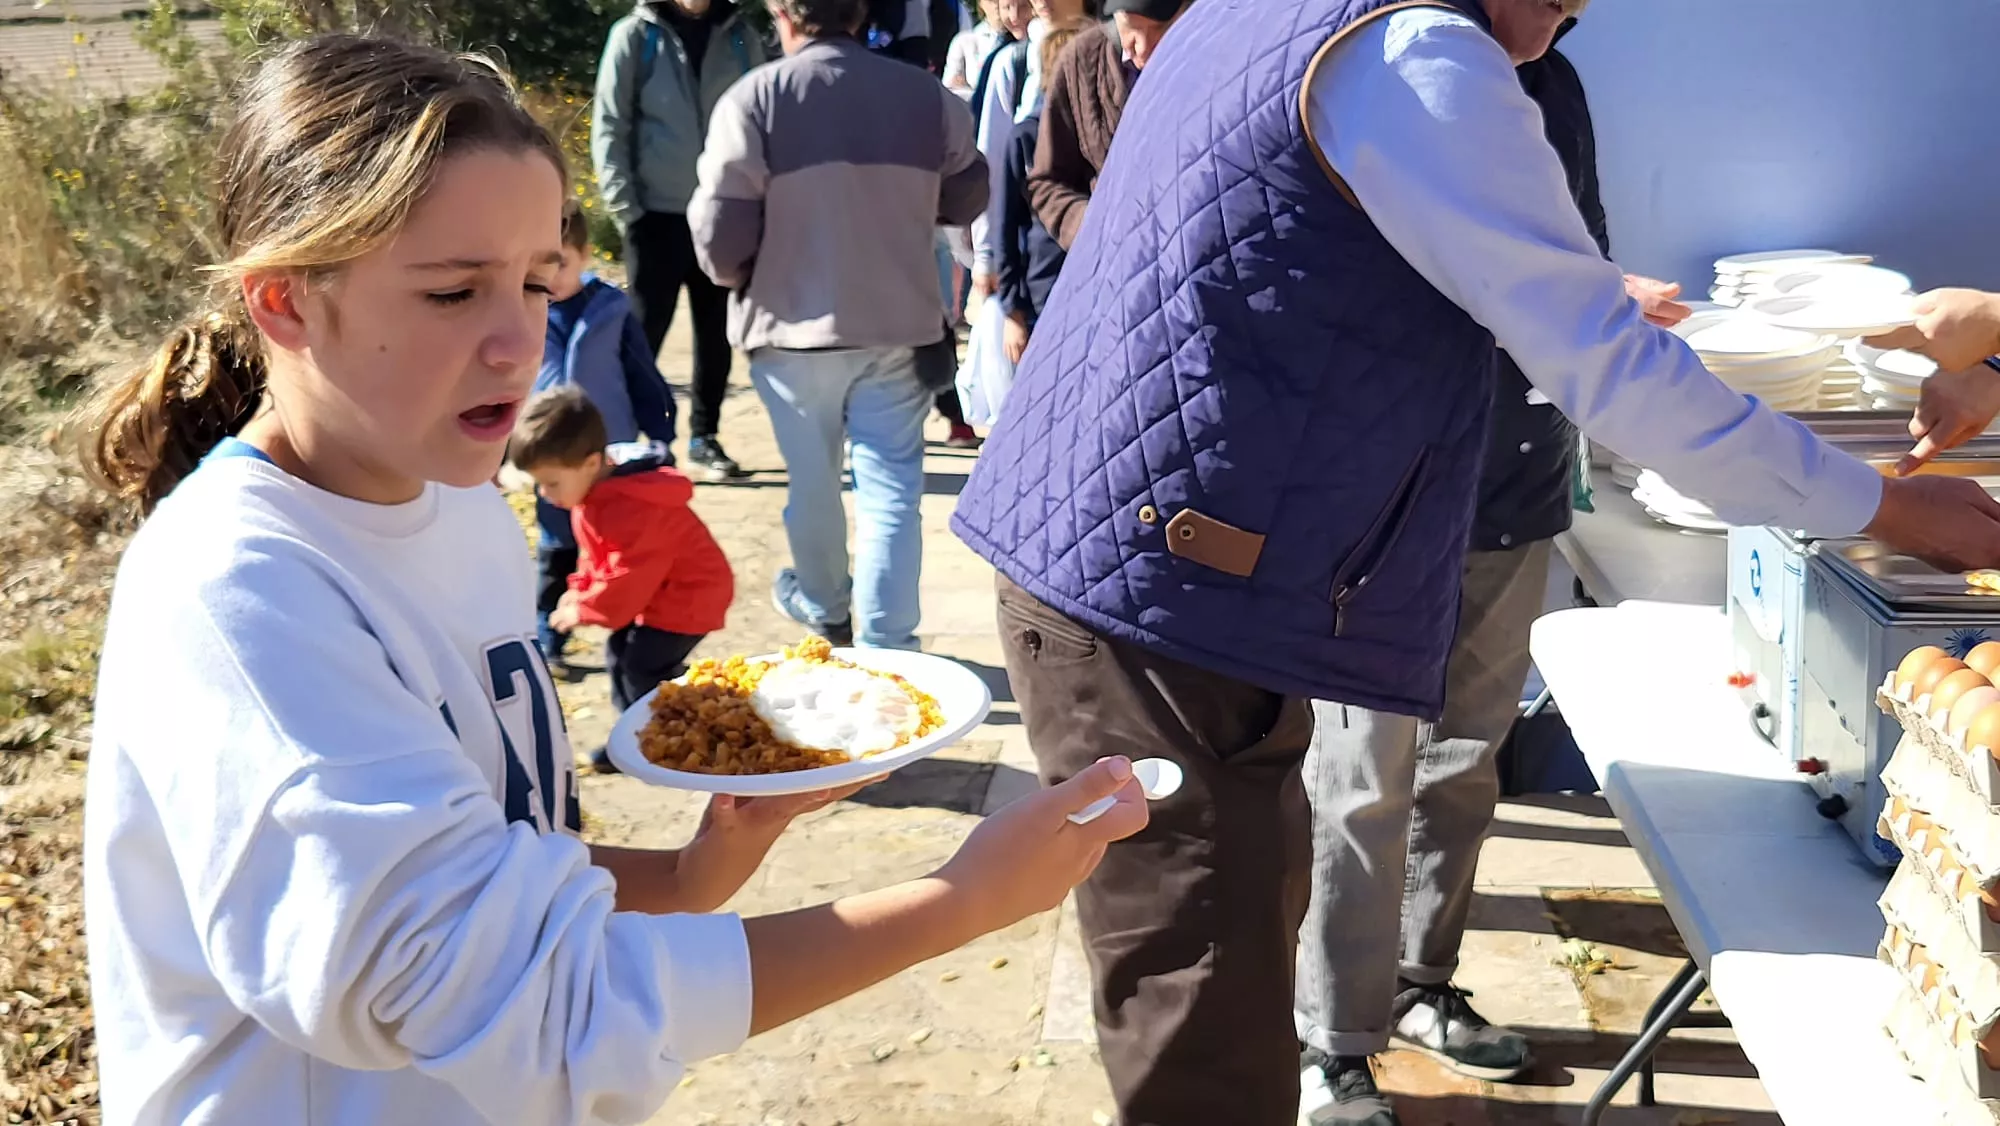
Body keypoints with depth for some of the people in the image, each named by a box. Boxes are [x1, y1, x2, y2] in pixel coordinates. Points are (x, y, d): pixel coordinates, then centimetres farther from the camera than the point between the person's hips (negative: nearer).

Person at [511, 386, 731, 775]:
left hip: (685, 597, -10)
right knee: (620, 657, 15)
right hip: (651, 593, 11)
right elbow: (596, 553, 14)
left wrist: (586, 609, -19)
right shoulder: (594, 490, 0)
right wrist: (579, 591, 2)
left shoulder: (630, 507, -33)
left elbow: (630, 575, -30)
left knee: (644, 669, -10)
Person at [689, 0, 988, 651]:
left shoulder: (754, 99, -10)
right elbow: (968, 200, 11)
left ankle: (826, 609, 38)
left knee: (812, 482, 18)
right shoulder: (927, 95, -2)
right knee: (891, 489, 4)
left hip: (795, 328, -1)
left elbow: (720, 235, -11)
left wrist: (734, 278, 11)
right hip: (899, 325, 1)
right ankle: (885, 647, 1)